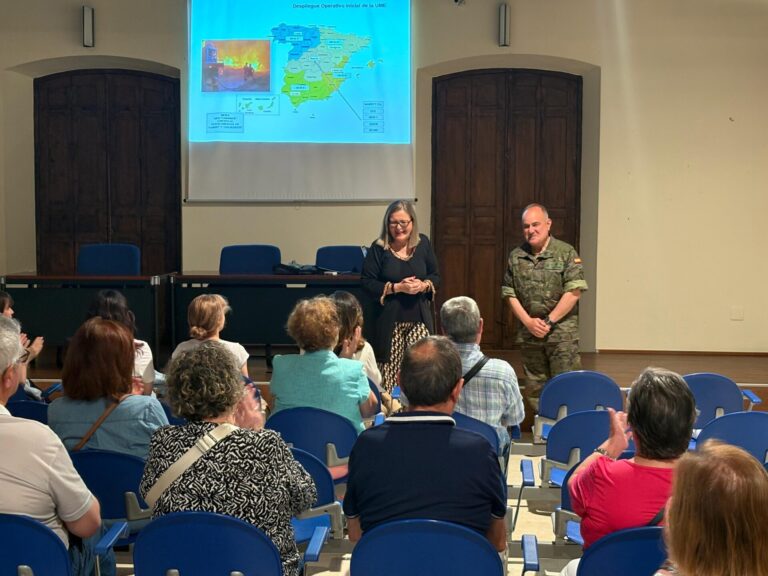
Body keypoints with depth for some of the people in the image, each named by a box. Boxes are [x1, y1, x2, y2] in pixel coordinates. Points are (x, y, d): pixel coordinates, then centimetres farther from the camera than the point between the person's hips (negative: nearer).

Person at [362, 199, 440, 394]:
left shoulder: (423, 243, 6)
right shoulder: (379, 248, -3)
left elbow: (435, 276, 14)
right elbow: (367, 282, -5)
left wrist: (424, 285, -8)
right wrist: (397, 287, -14)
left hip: (419, 317, 2)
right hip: (390, 319, -2)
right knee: (390, 367, -5)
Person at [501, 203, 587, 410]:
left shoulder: (566, 253, -4)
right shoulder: (516, 257, 7)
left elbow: (574, 292, -10)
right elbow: (510, 294, 8)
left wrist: (549, 322, -12)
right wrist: (528, 321, -6)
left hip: (562, 333, -4)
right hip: (529, 333, 4)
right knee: (535, 388, 10)